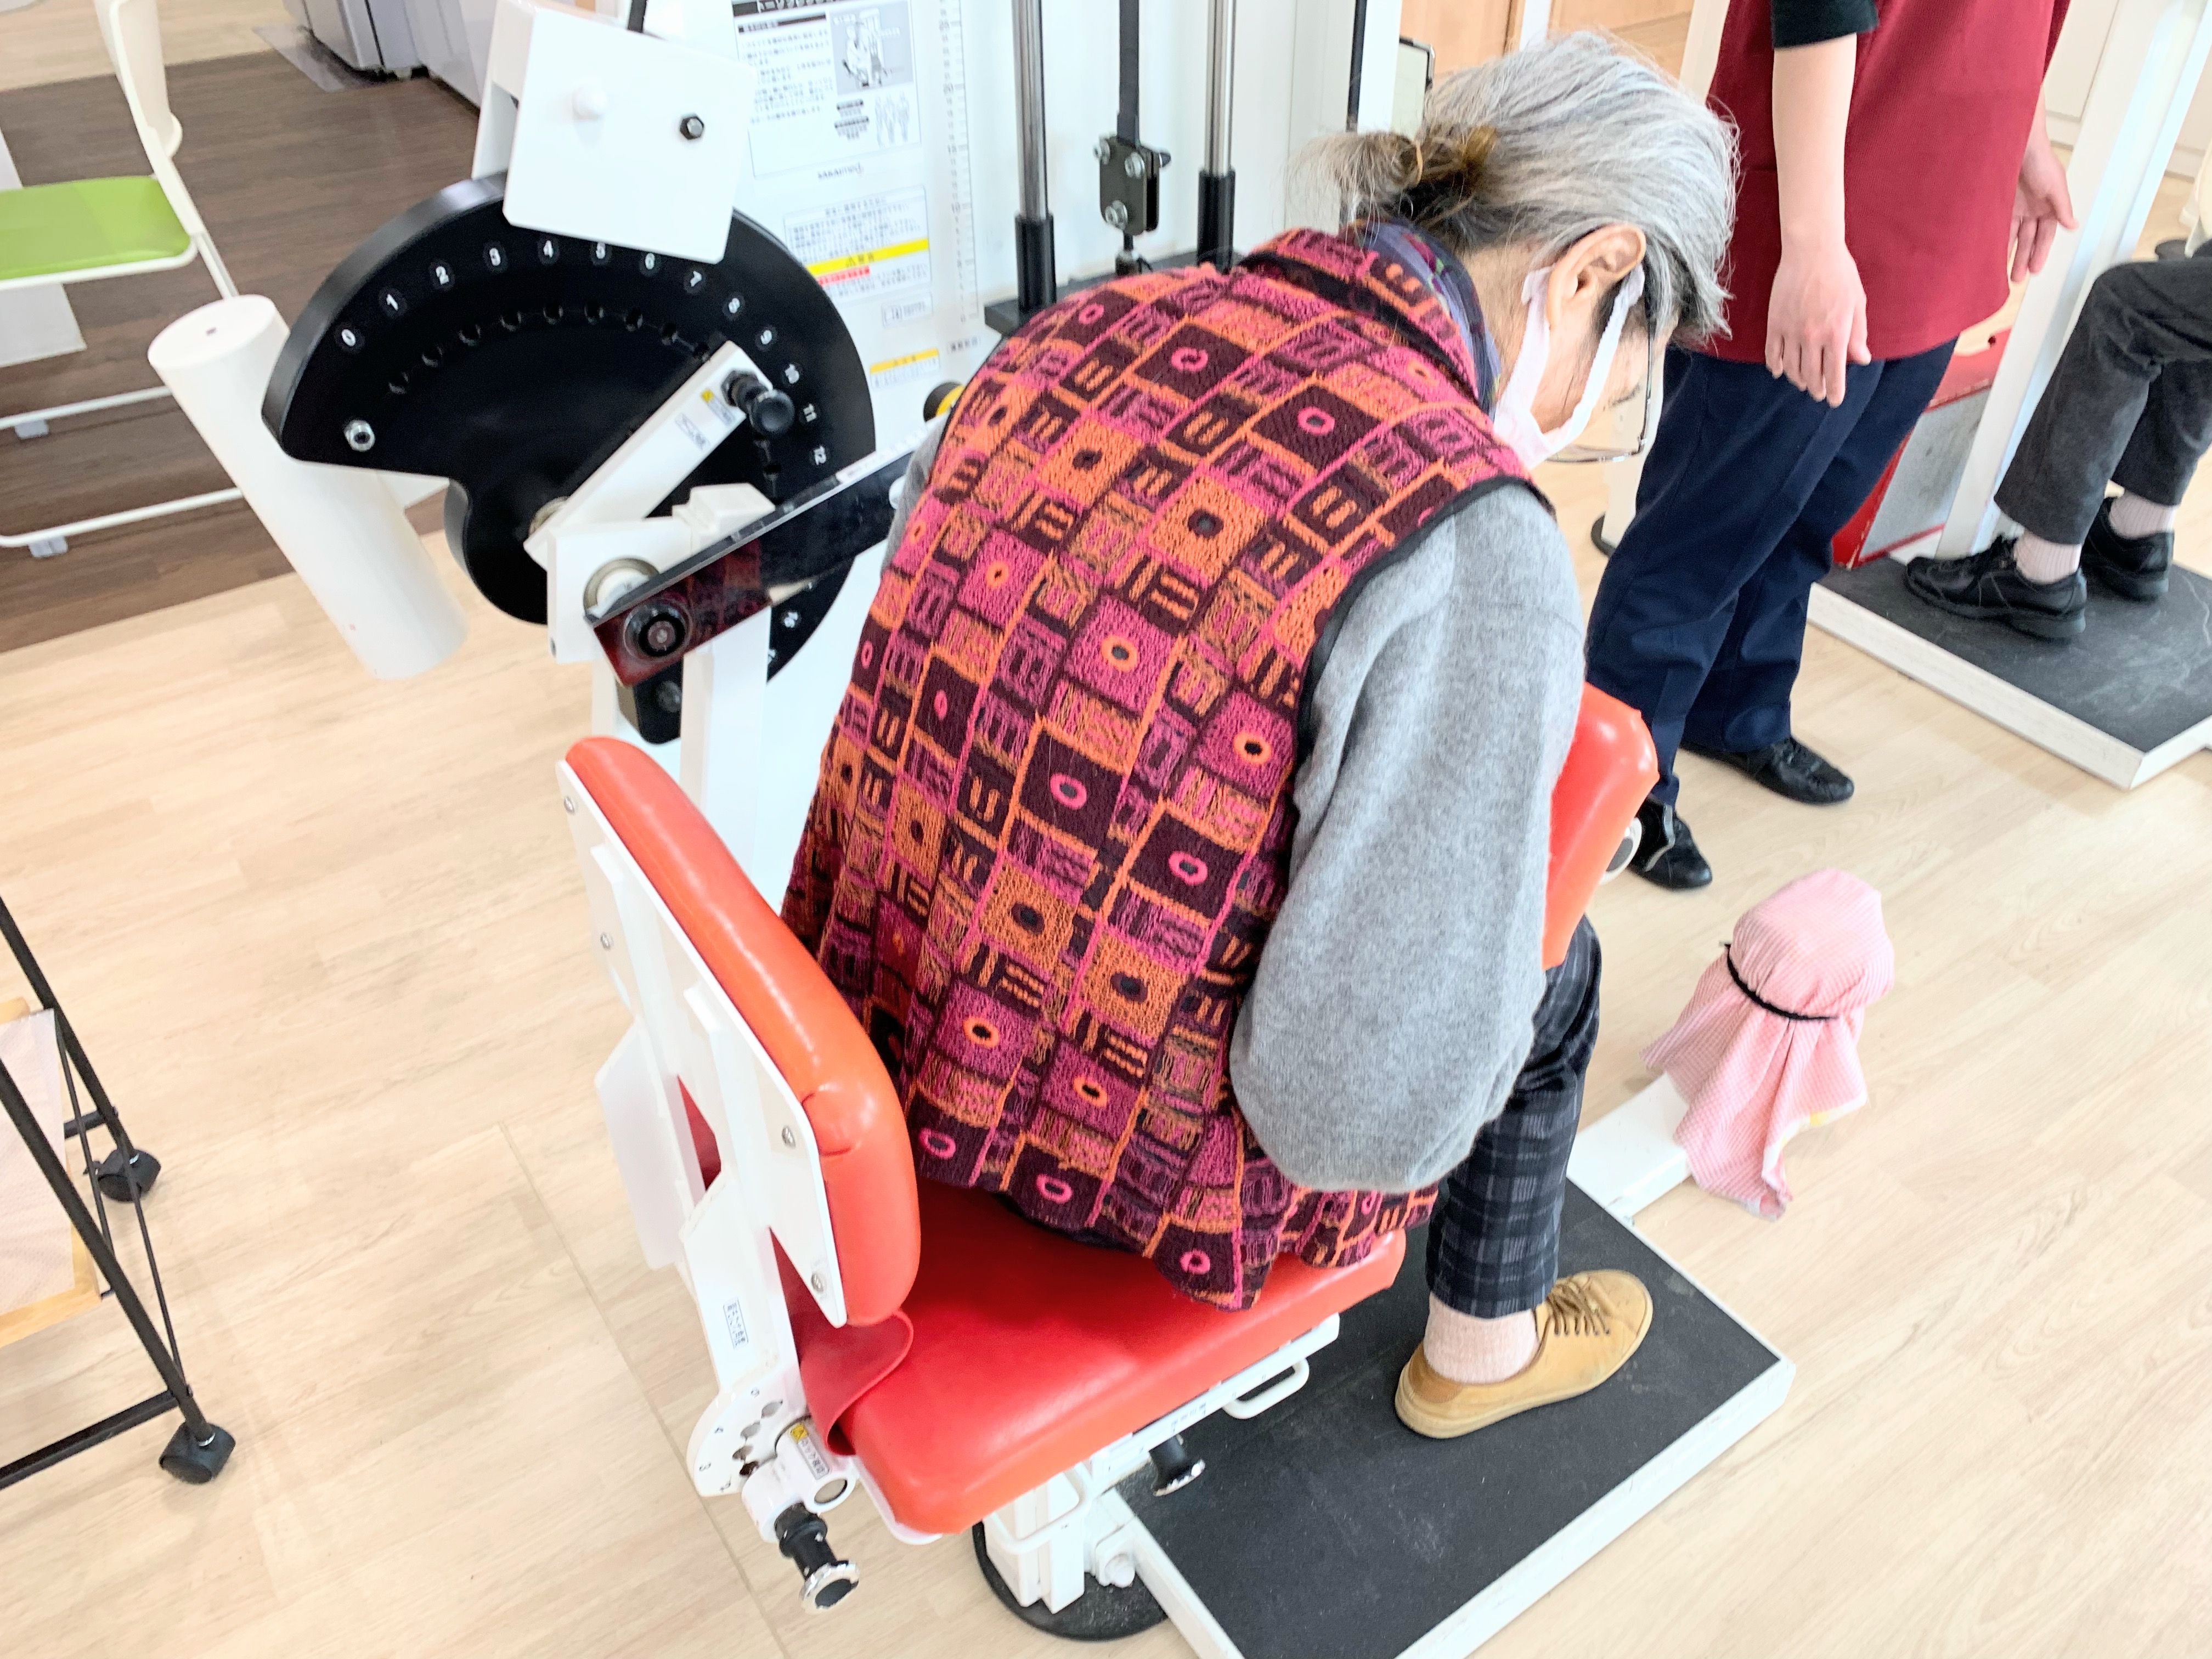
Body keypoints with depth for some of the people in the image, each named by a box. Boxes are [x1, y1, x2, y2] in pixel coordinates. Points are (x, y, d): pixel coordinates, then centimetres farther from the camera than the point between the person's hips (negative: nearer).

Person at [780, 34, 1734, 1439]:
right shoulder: (1478, 546, -28)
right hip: (1125, 1155, -6)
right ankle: (1481, 1352, 47)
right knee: (1549, 964, 21)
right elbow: (1371, 1104, -29)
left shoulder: (1089, 329, -7)